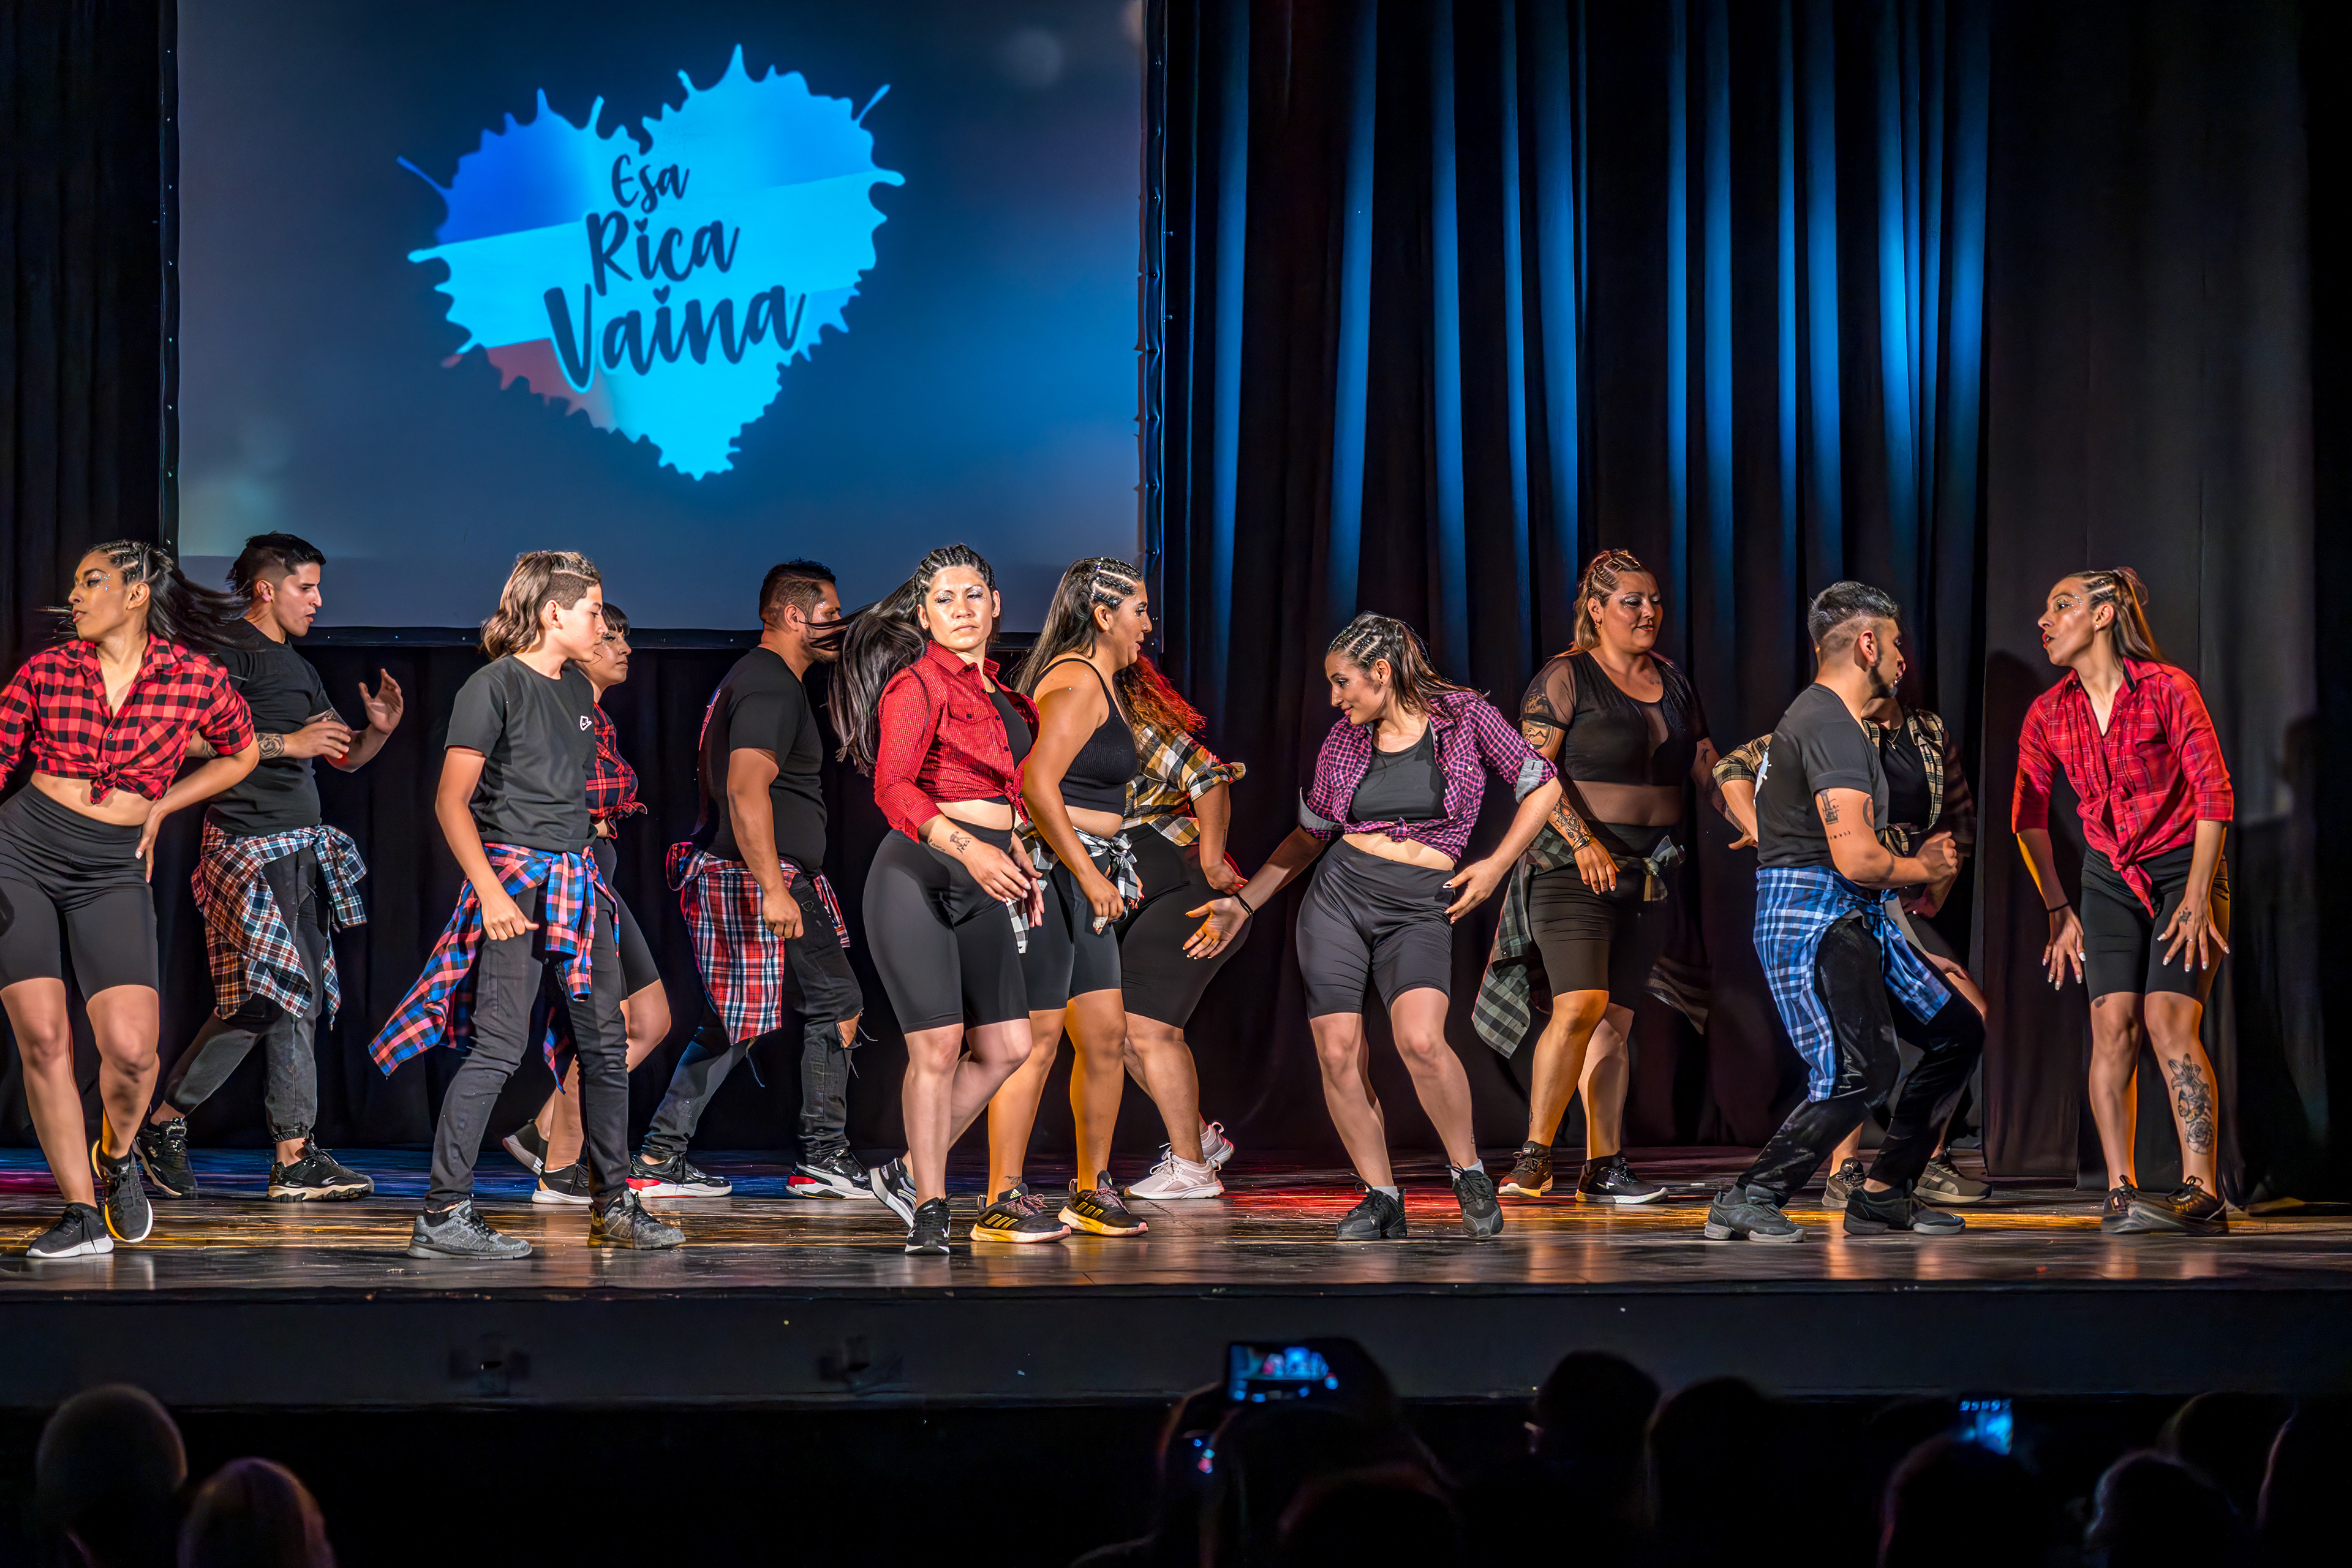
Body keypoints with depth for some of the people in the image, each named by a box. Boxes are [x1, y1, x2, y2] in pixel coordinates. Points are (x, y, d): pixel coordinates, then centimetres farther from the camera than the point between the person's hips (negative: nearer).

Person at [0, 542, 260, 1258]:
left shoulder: (197, 679, 0)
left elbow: (241, 754, 17)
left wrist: (157, 808, 9)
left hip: (112, 871, -1)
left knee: (130, 1047, -14)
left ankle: (117, 1154, 20)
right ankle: (81, 1214, 4)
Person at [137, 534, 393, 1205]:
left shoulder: (298, 669, 21)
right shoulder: (230, 654, -7)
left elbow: (344, 757, 25)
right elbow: (194, 739, -20)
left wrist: (378, 730, 4)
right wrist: (286, 743, -19)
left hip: (302, 849, 9)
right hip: (250, 844, -9)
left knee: (297, 999, 5)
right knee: (270, 996, -14)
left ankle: (294, 1159, 5)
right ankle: (164, 1120, 0)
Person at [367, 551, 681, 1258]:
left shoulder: (578, 689, 14)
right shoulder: (495, 687, -10)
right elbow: (450, 802, -13)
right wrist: (490, 890, -21)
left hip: (577, 882, 8)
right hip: (515, 880, -8)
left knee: (605, 1044, 10)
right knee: (497, 1048, -11)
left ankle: (614, 1206, 18)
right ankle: (443, 1215, -9)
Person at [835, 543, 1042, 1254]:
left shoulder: (991, 689, 18)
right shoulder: (918, 686, -8)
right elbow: (893, 788, -20)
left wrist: (1017, 859, 23)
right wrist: (969, 849, -32)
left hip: (982, 880, 8)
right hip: (919, 869, -8)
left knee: (1007, 1048, 4)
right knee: (938, 1046, -10)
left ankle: (911, 1171, 17)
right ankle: (929, 1209, 0)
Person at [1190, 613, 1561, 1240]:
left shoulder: (1466, 716, 0)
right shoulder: (1344, 739, 9)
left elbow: (1543, 787, 6)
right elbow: (1309, 835, 19)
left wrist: (1496, 866, -2)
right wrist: (1242, 903, 16)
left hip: (1421, 907, -3)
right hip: (1338, 894, 3)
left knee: (1420, 1041, -25)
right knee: (1338, 1053, -7)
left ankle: (1469, 1172, -4)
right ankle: (1380, 1197, 6)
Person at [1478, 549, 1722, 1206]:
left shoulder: (1675, 685, 15)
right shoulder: (1565, 678, -4)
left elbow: (1709, 769, 20)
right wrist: (1584, 842, -21)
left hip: (1652, 873, 6)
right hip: (1573, 871, -6)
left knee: (1616, 1018, 4)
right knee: (1579, 1005, -19)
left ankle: (1604, 1167, 5)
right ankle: (1533, 1157, -9)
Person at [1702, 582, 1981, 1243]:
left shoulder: (1844, 724, 20)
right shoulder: (1830, 727, -16)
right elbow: (1856, 860, -24)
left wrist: (1917, 857, 16)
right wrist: (1924, 869, -5)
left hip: (1857, 920, 11)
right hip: (1812, 922, -11)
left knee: (1958, 1033, 11)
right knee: (1860, 1074, -21)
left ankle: (1881, 1195, 14)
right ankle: (1746, 1200, -11)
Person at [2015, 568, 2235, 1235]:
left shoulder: (2166, 689, -12)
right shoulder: (2048, 715, 2)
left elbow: (2215, 795, -12)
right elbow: (2029, 816, 11)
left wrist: (2197, 897, -16)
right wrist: (2058, 912, 8)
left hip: (2184, 868, -4)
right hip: (2110, 879, 4)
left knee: (2168, 1020, -18)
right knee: (2113, 1024, -11)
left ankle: (2203, 1192, -18)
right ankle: (2120, 1192, -12)